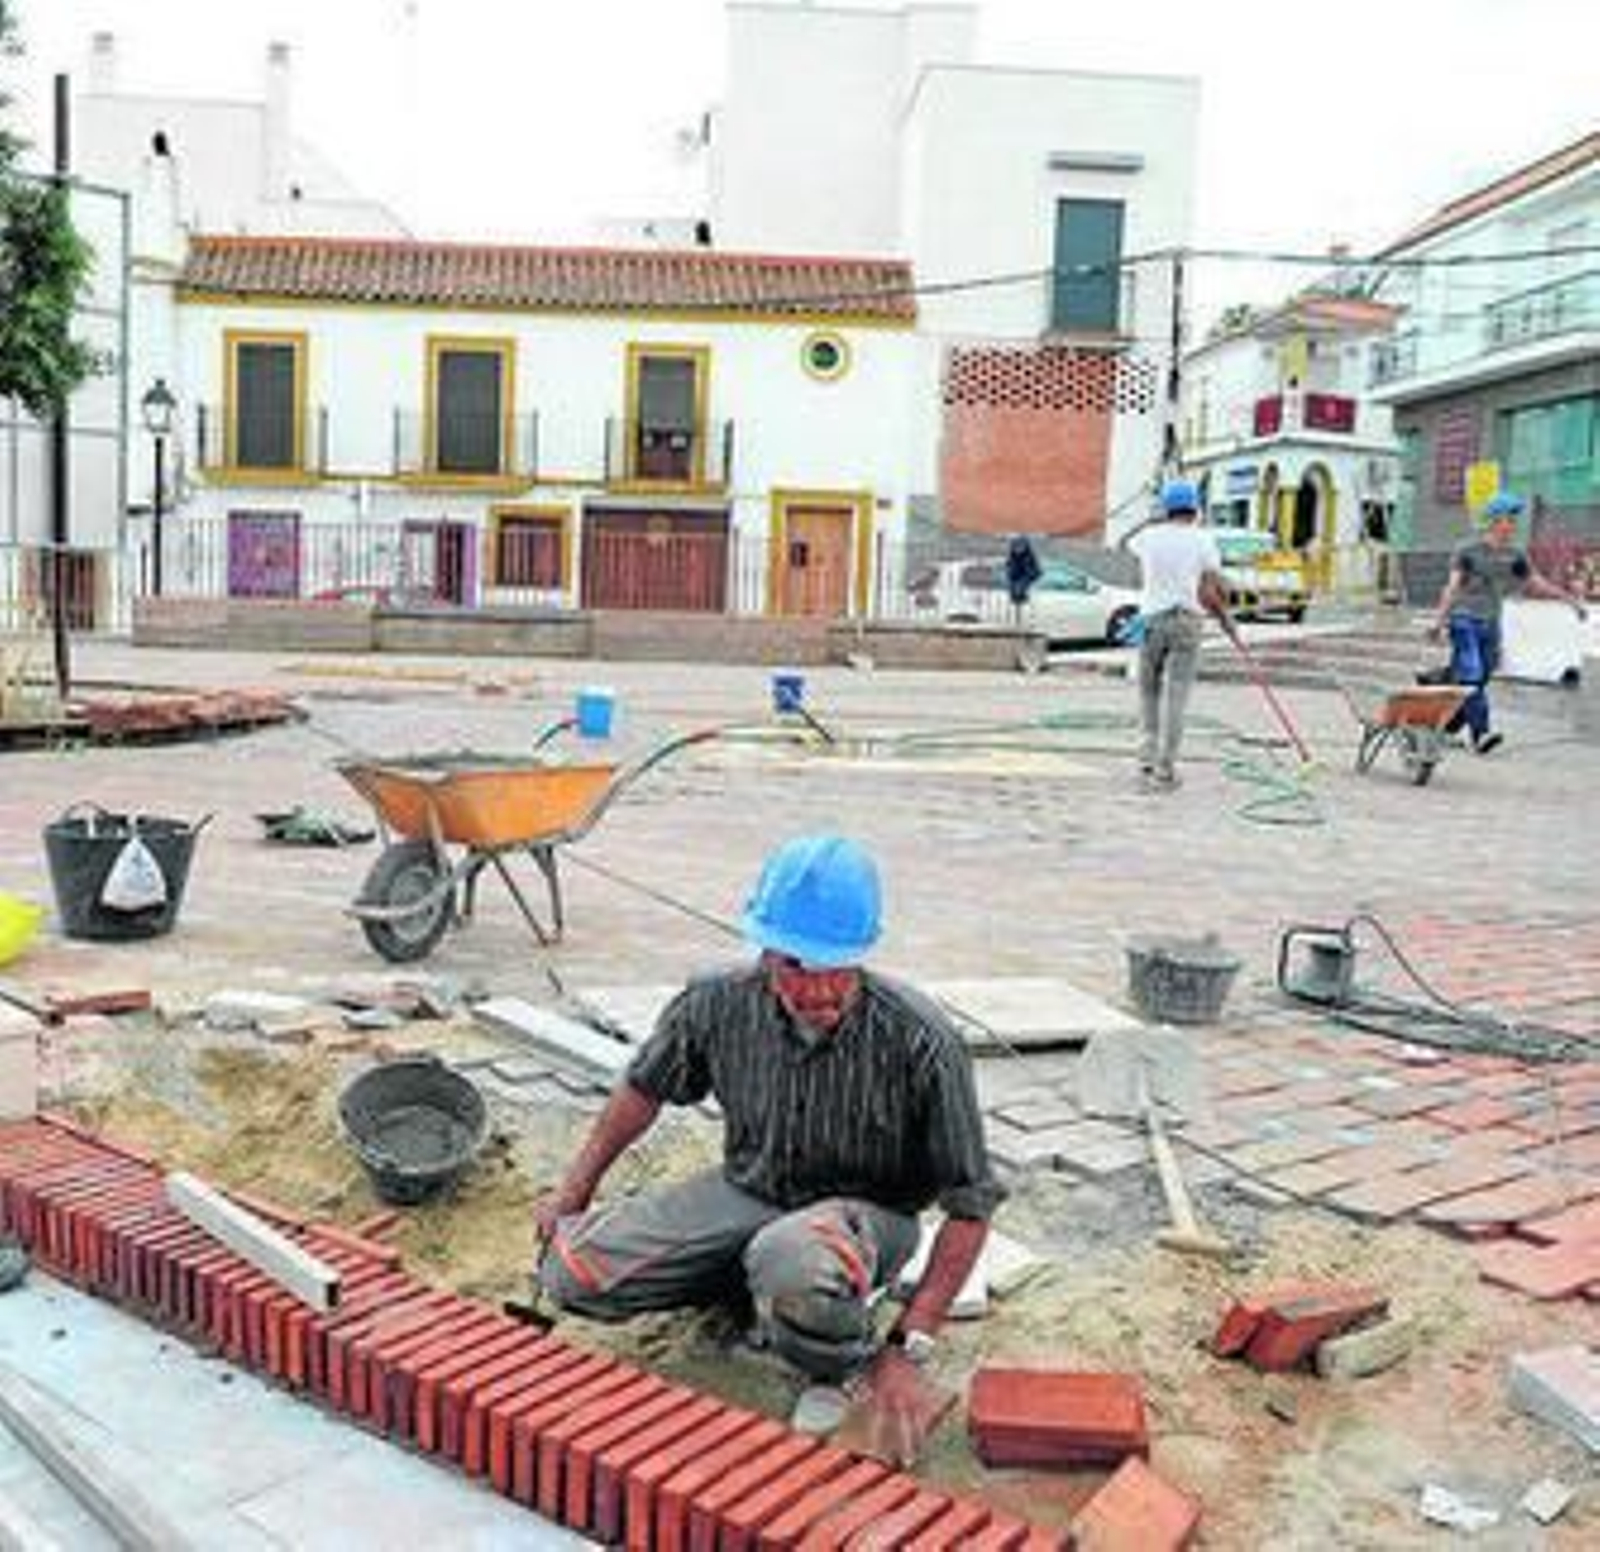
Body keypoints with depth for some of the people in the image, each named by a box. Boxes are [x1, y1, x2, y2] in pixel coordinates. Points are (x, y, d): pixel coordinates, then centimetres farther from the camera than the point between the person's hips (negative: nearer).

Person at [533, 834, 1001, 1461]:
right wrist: (576, 1187, 14)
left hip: (863, 1213, -4)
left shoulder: (919, 1041, -28)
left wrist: (909, 1349, -24)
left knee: (794, 1265, -41)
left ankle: (843, 1370, -4)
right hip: (745, 1191, 5)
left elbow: (970, 1206, -20)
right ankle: (759, 1287, 11)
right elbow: (646, 1087, 6)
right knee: (570, 1270, -12)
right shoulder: (718, 1004, -17)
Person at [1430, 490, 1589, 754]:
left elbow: (1537, 584, 17)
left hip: (1491, 625, 6)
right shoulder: (1467, 551, -5)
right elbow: (1452, 587, -12)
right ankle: (1480, 733, -23)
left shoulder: (1515, 556, 10)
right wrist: (1439, 619, -23)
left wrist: (1572, 600, 14)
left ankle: (1446, 729, 17)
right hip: (1465, 621, -6)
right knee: (1471, 677, -18)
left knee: (1481, 680, 5)